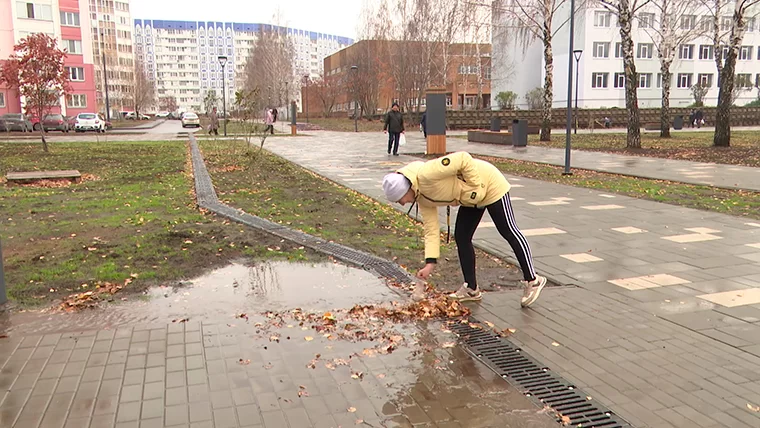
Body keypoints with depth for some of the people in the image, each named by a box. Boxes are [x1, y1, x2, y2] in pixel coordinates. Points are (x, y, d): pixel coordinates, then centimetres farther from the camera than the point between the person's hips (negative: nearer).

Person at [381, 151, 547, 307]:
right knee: (461, 237, 6)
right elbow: (431, 230, -4)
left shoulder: (426, 174, -32)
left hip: (489, 185, -9)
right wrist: (430, 263, -10)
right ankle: (471, 288, 16)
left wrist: (476, 186, -25)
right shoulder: (422, 198, -4)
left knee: (509, 232, -3)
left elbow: (463, 159, -31)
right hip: (471, 198, 9)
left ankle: (532, 281, 9)